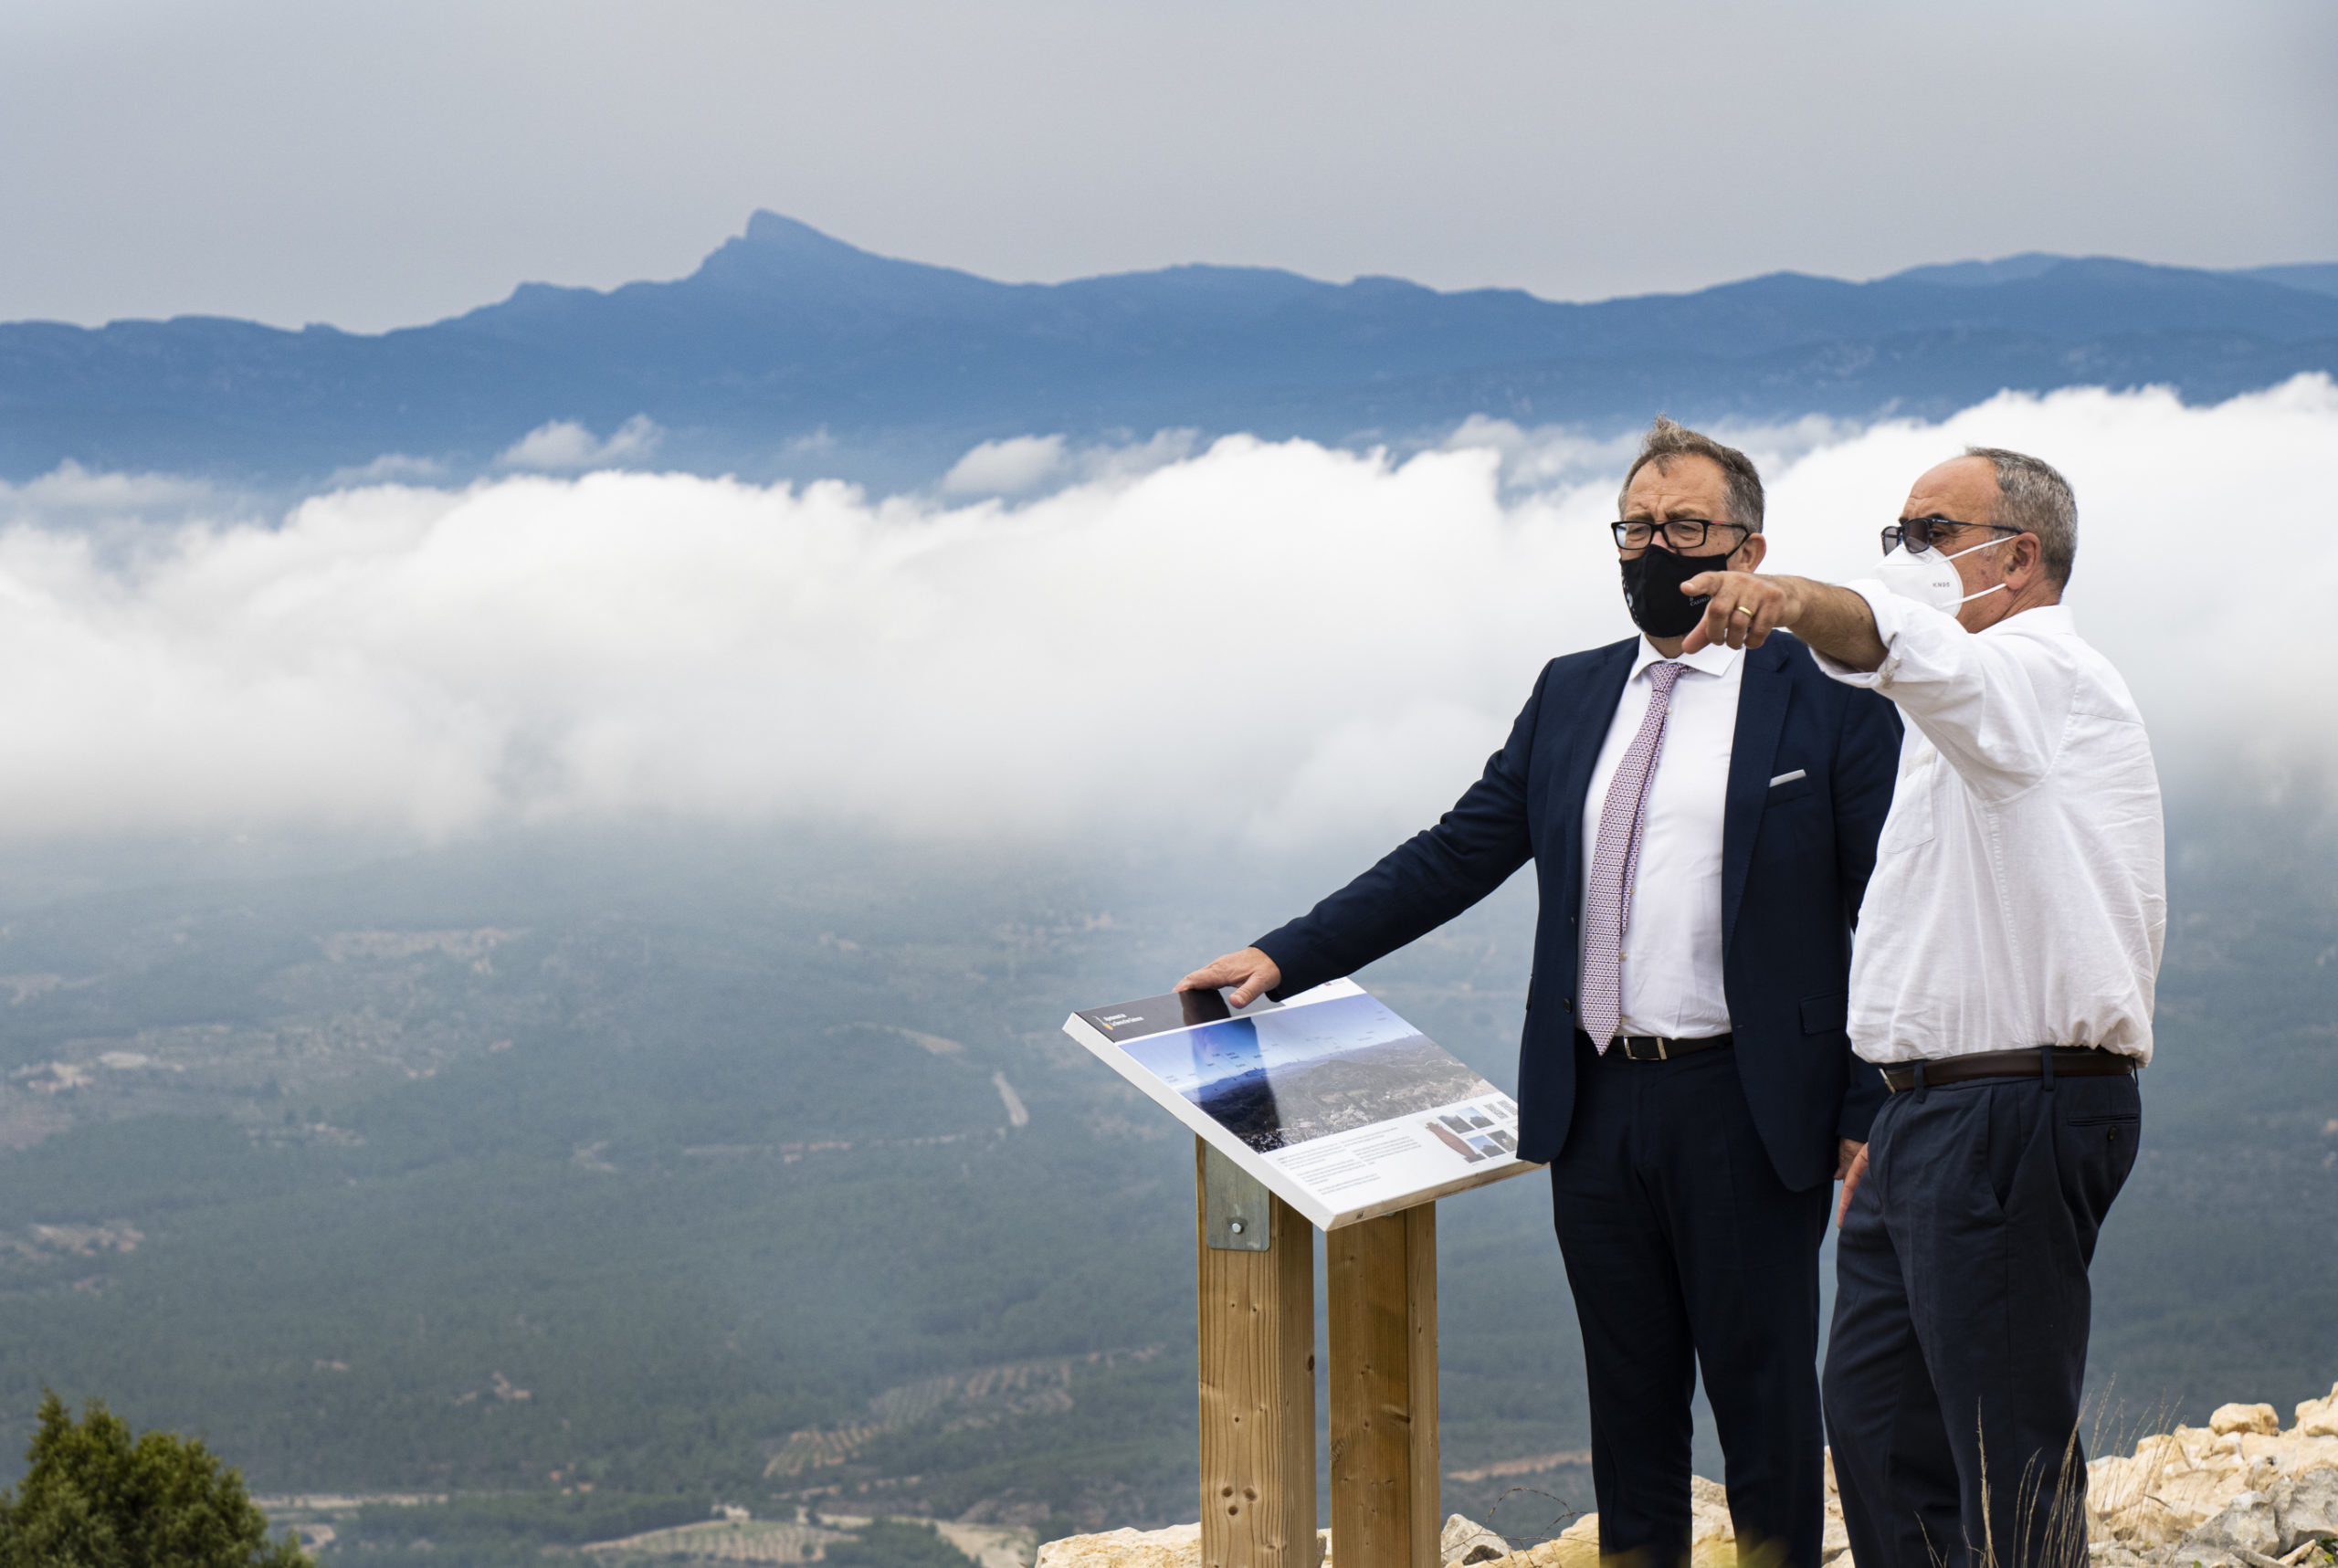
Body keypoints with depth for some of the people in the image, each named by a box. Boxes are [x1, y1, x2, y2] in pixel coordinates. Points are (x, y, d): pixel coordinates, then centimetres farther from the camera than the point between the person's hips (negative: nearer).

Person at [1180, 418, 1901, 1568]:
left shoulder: (1829, 702, -3)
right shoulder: (1570, 695, 13)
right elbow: (1451, 859, 12)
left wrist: (1872, 1121, -11)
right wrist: (1281, 959, 4)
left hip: (1744, 1116, -5)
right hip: (1596, 1107, 5)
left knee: (1764, 1405, 3)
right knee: (1629, 1401, 11)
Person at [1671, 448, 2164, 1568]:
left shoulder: (2044, 673, -11)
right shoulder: (1973, 719, 23)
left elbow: (1913, 648, -36)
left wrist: (1802, 603, -56)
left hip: (2012, 1119, -11)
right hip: (1936, 1116, 11)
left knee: (2007, 1466, -9)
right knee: (1876, 1427, 14)